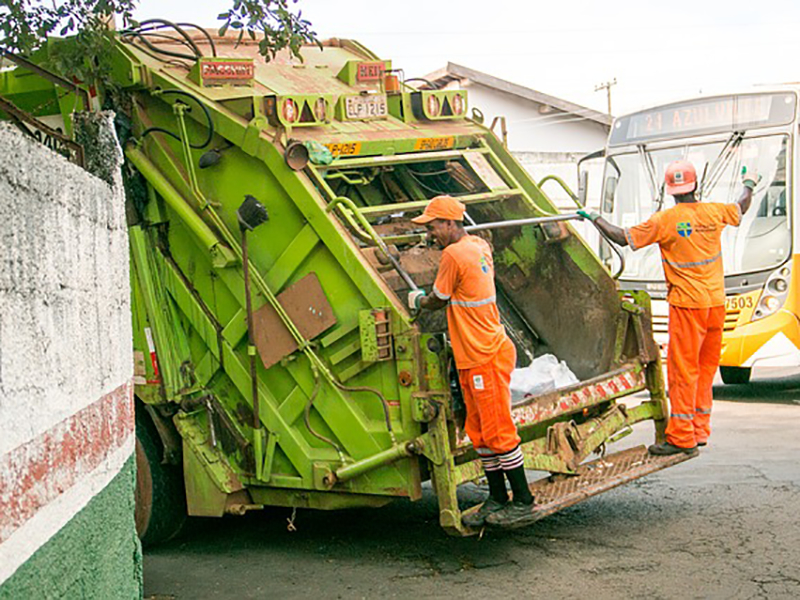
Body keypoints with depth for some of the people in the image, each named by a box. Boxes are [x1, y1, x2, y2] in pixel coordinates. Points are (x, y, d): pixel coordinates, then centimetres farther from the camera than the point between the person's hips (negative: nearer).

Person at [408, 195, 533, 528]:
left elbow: (437, 301, -6)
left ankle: (522, 499, 7)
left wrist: (416, 300, 14)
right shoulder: (479, 246, 10)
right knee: (480, 433, 13)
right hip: (473, 358, 10)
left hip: (486, 358, -10)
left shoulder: (454, 255, -17)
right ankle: (497, 499, 20)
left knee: (498, 431, -2)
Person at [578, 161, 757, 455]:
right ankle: (700, 430, 19)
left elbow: (624, 238, -8)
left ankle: (681, 436, -1)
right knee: (706, 367, 13)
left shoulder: (664, 220, -12)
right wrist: (749, 185, 45)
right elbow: (741, 209, 25)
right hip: (716, 302, 5)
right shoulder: (714, 212, 4)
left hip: (687, 304, -5)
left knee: (683, 368, -3)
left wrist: (595, 218, 5)